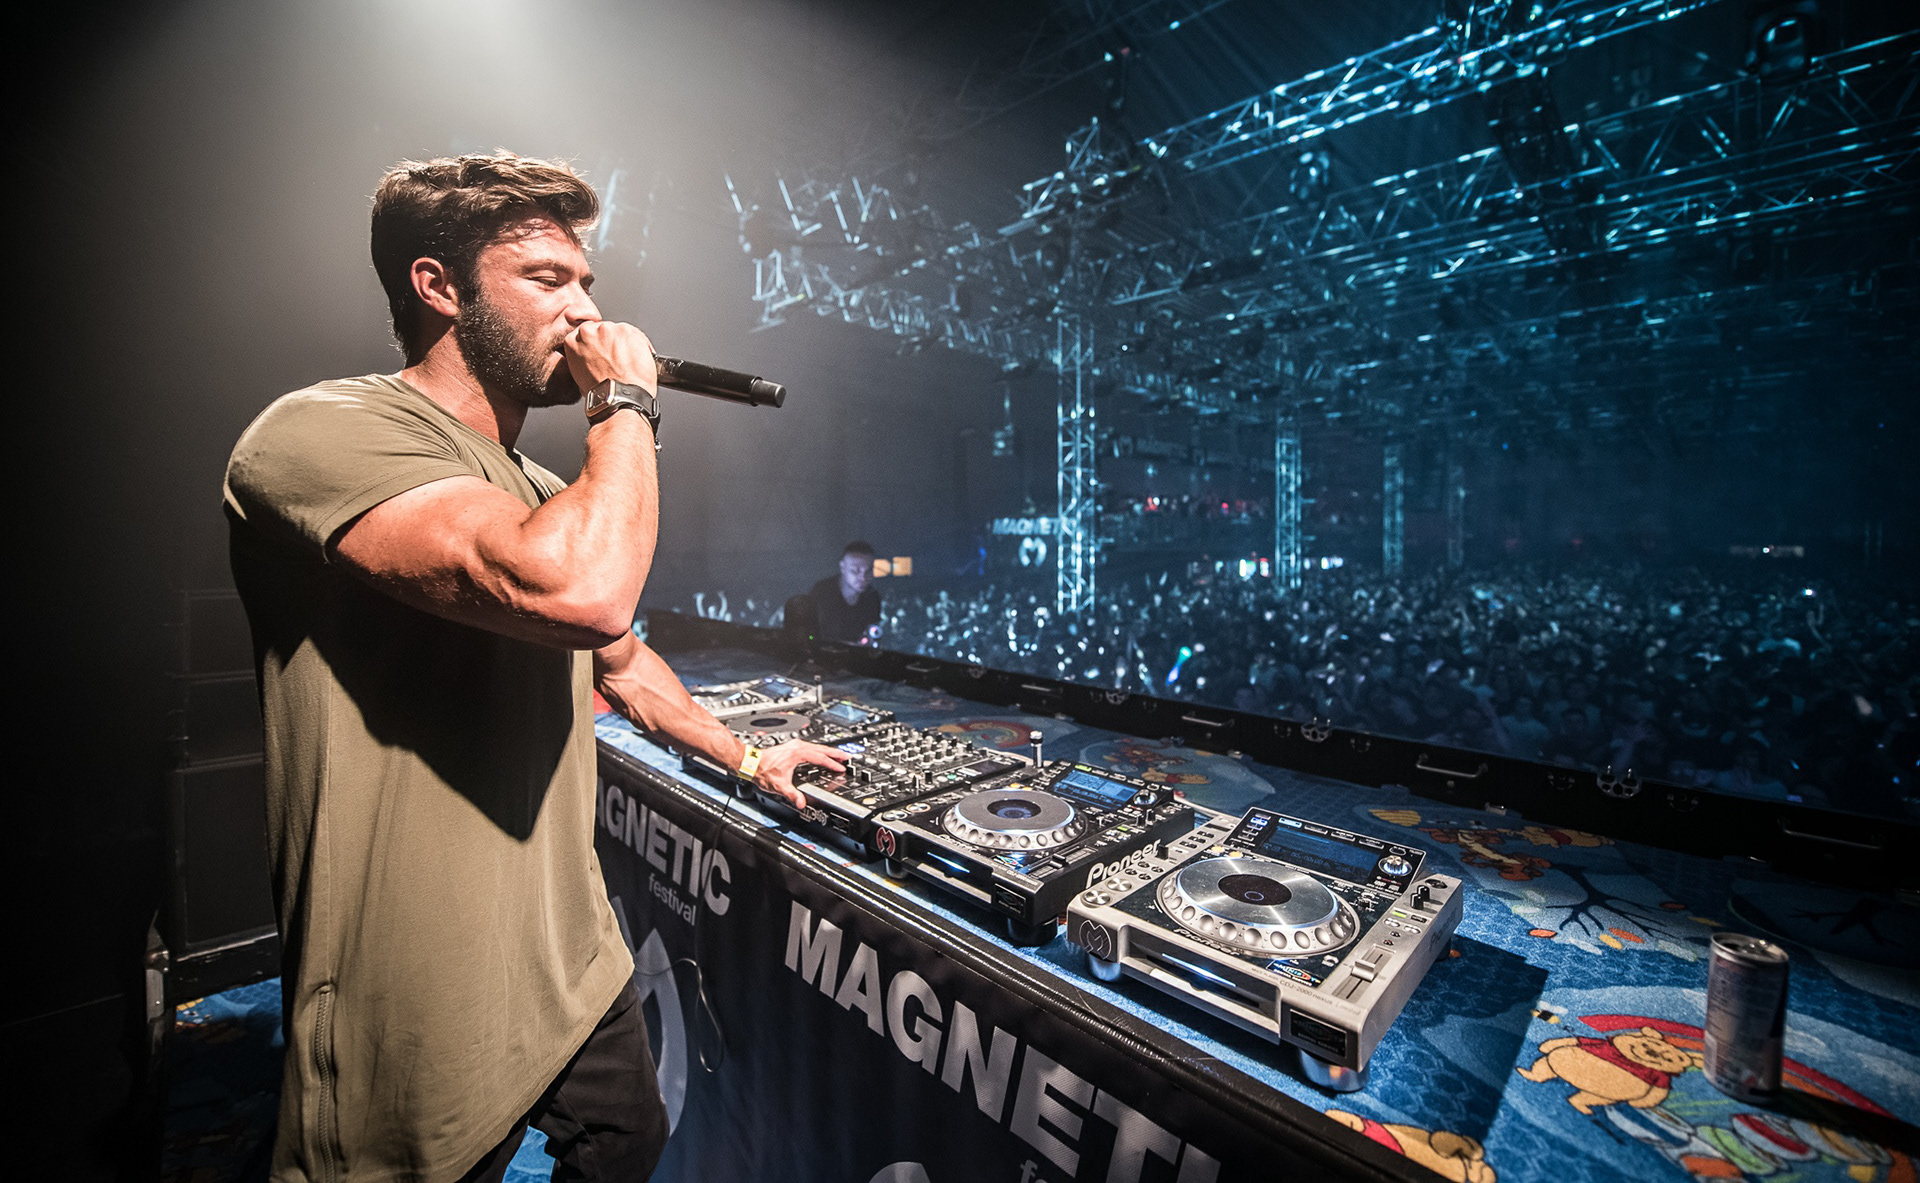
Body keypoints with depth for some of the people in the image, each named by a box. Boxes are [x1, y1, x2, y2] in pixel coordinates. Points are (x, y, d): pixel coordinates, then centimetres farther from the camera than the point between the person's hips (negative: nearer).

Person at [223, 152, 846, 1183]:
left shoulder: (541, 496, 10)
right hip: (422, 1026, -7)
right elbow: (581, 592, -37)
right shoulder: (324, 432, -19)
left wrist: (745, 758, 20)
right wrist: (626, 400, -20)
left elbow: (615, 655, 19)